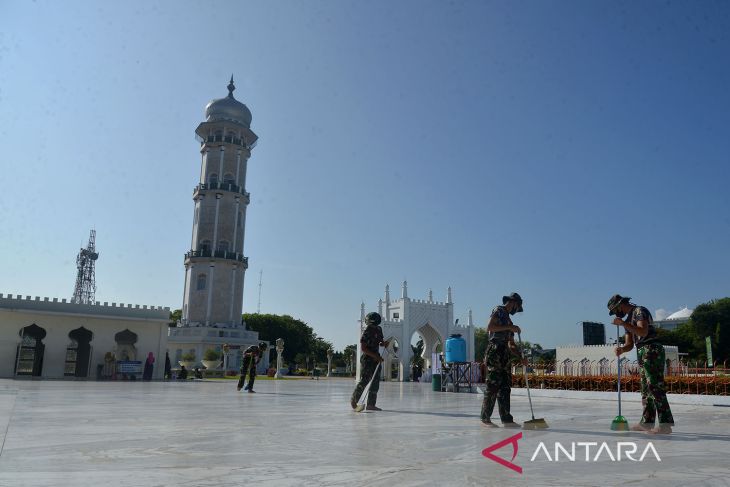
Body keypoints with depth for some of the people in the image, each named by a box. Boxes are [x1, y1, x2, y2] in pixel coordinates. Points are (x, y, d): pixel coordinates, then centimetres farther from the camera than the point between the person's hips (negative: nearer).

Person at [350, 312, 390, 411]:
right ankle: (353, 400, 12)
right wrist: (375, 356, -21)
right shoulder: (366, 332, -14)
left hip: (376, 359, 7)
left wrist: (384, 344, -2)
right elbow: (363, 348, -17)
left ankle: (371, 404, 10)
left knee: (375, 382, 5)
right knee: (364, 381, -6)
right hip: (367, 359, -7)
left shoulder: (379, 329, 9)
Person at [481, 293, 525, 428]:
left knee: (505, 387, 6)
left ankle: (506, 419, 8)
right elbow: (489, 327, -16)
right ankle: (485, 418, -1)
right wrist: (510, 327, -13)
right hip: (495, 352, -9)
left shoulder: (508, 319, 25)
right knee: (492, 386, -7)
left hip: (505, 355, 9)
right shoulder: (498, 310, 1)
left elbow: (511, 345, 25)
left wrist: (521, 357, 12)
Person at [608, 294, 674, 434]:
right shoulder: (628, 319, 23)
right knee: (646, 389, 10)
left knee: (655, 387, -13)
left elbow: (643, 331, -21)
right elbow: (629, 344, 18)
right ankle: (647, 422, 15)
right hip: (643, 354, 10)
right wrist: (621, 349, -3)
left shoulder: (640, 311, -5)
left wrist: (623, 324, -21)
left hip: (652, 350, -10)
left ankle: (665, 424, -14)